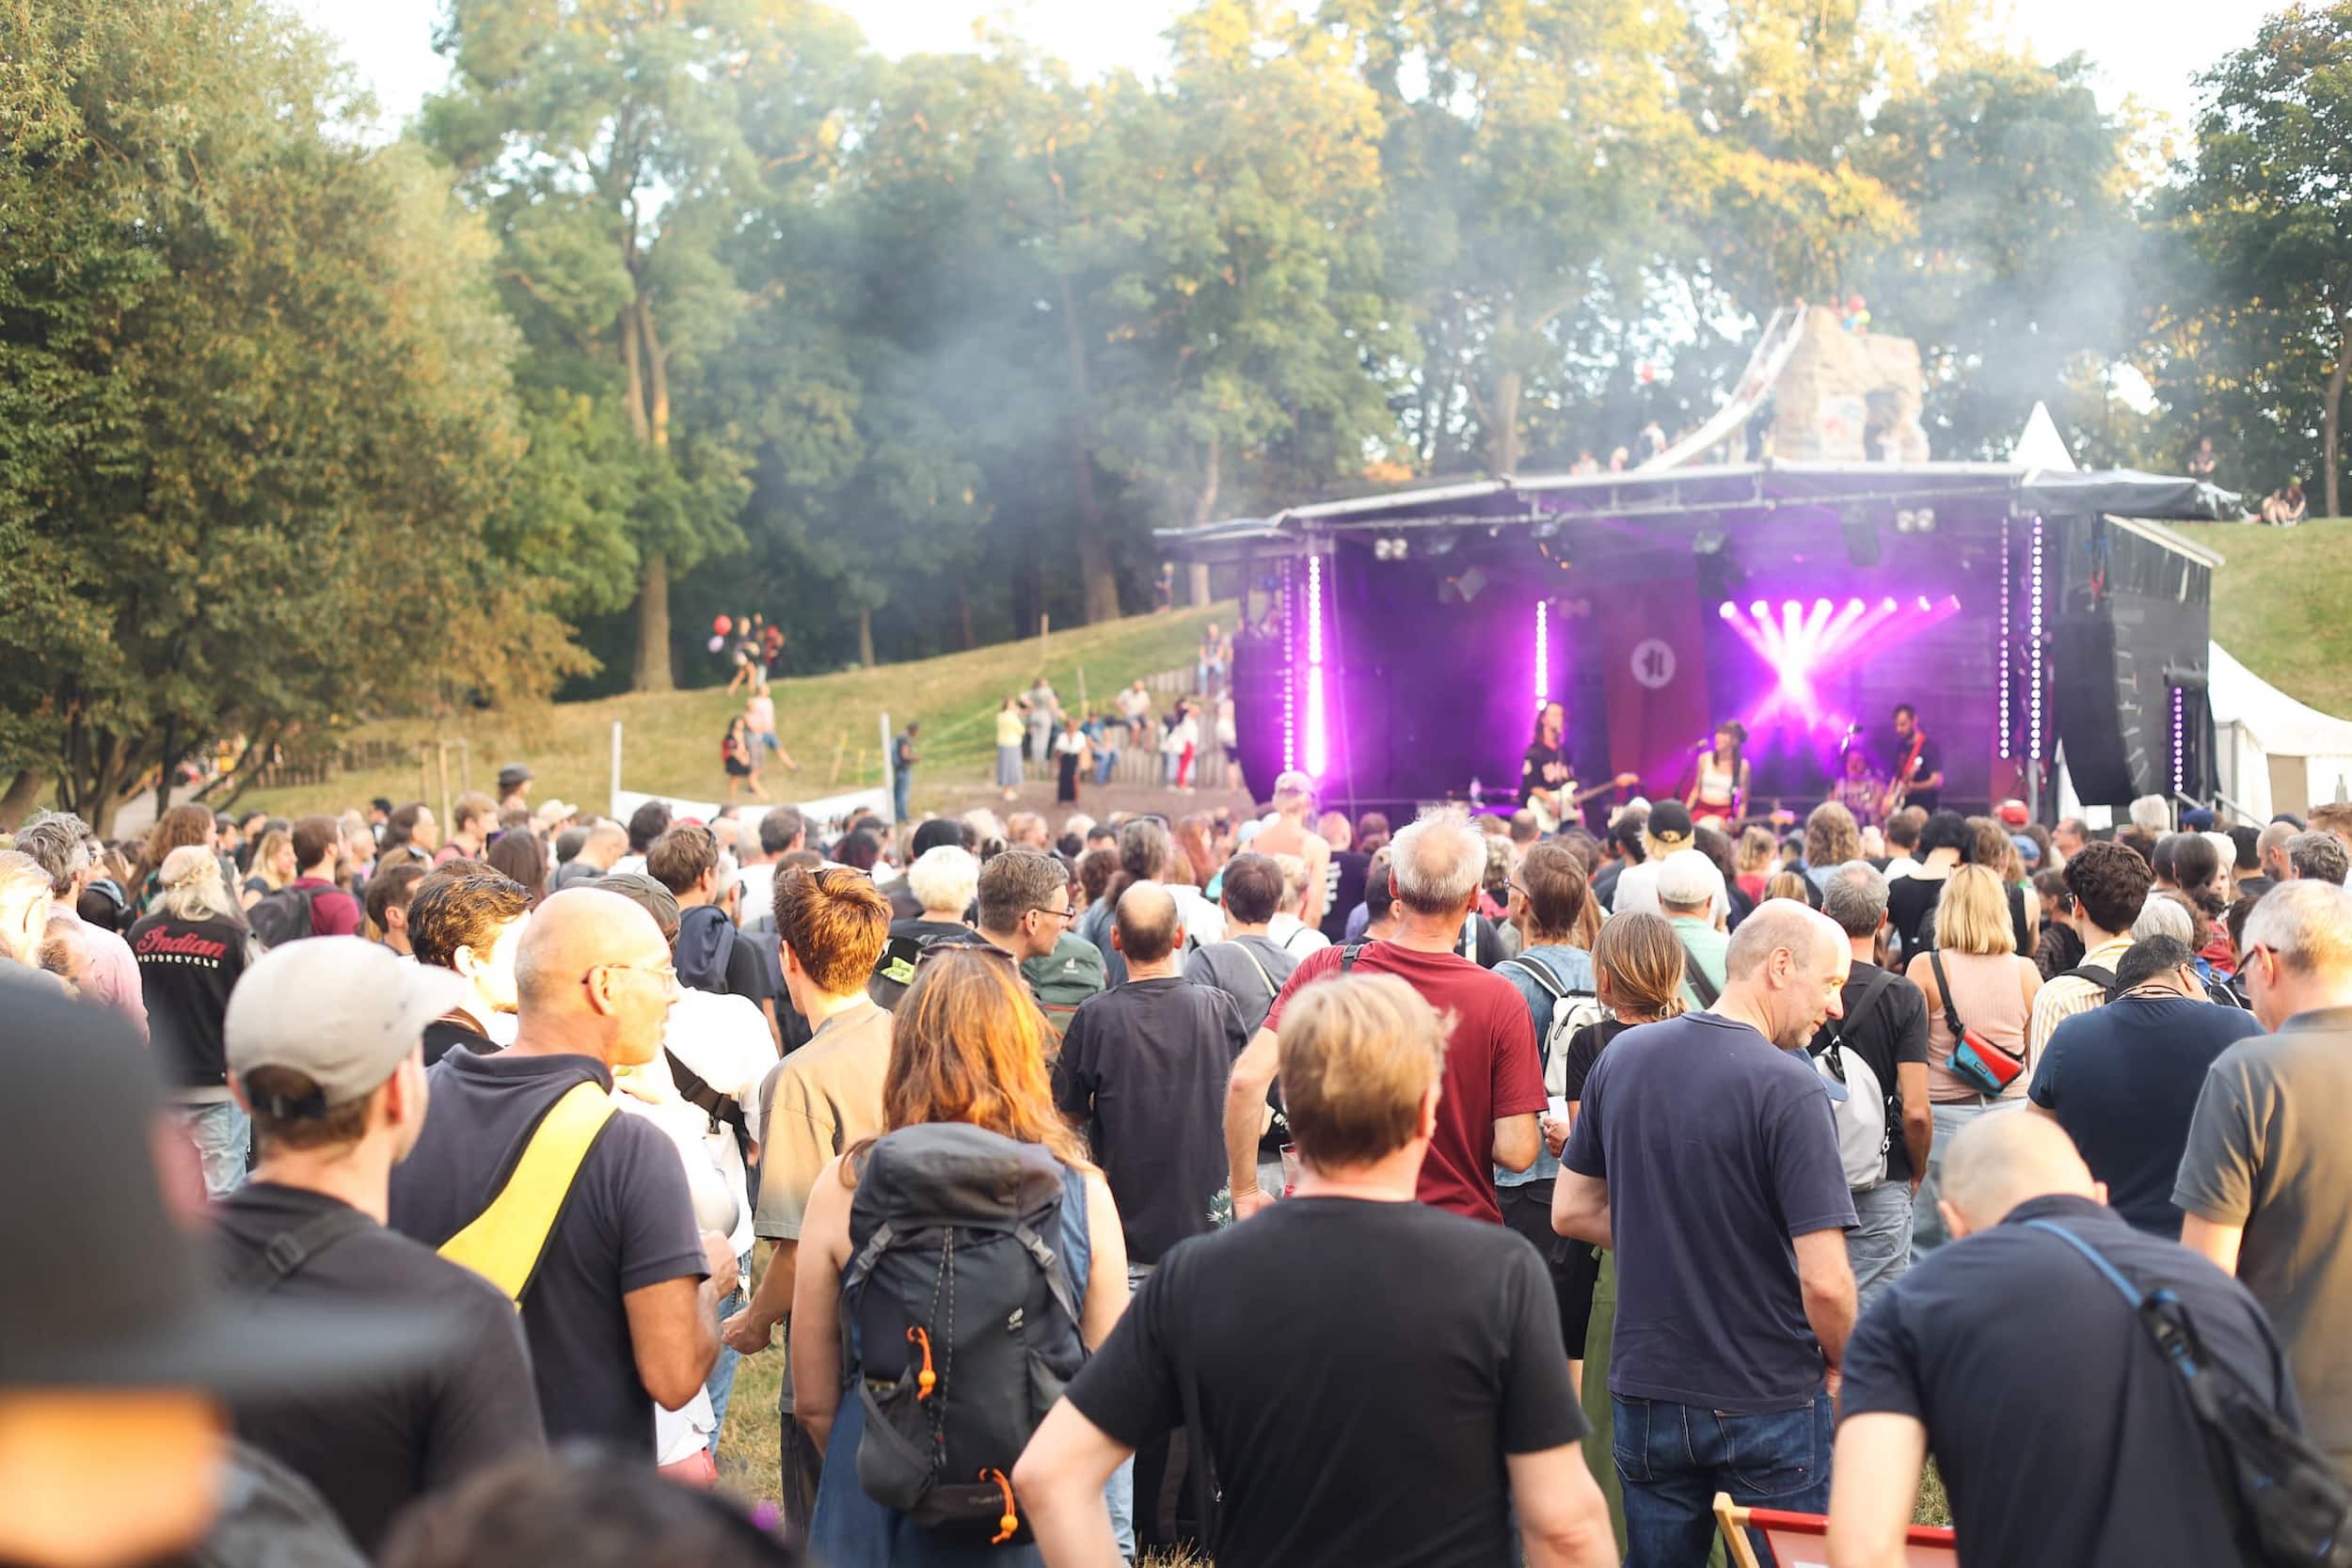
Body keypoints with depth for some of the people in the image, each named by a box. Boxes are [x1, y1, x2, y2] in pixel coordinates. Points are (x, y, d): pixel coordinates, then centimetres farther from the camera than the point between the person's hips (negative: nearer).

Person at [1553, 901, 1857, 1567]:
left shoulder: (1622, 1056, 0)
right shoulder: (1787, 1087, -19)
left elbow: (1571, 1211, 9)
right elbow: (1824, 1281, -22)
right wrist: (1840, 1364, -3)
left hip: (1644, 1391, 5)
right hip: (1768, 1404, -5)